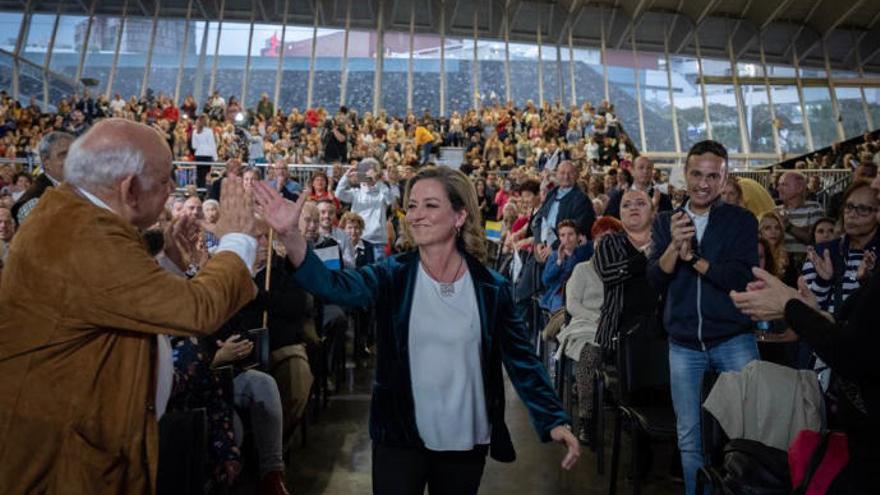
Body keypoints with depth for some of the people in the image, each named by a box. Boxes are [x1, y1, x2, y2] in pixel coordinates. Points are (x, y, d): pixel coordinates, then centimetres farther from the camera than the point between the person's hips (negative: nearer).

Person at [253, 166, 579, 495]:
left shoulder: (491, 288, -8)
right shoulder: (393, 277, -9)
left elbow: (523, 360, -4)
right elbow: (331, 286, -25)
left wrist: (555, 420, -13)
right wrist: (289, 235, -40)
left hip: (467, 441, 1)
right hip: (400, 438, -1)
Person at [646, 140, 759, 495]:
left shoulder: (742, 220, 0)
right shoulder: (665, 222, 5)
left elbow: (741, 278, -13)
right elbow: (655, 279, -5)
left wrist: (691, 256, -13)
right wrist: (674, 245, -21)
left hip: (734, 340, -2)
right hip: (683, 345, 2)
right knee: (688, 437, 13)